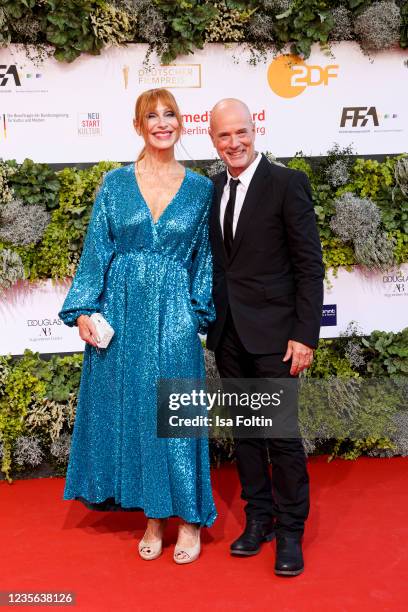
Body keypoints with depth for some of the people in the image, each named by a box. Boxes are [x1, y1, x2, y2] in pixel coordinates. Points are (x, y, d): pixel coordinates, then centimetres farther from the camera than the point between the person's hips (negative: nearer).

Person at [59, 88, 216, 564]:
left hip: (174, 316, -1)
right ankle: (152, 518, 22)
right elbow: (96, 250, 2)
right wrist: (83, 310, -4)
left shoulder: (200, 189, 4)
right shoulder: (116, 183, 4)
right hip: (122, 314, 1)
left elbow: (204, 259, 7)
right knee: (130, 411, 7)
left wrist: (199, 310, 0)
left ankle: (189, 517, 19)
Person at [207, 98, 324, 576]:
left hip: (272, 331, -5)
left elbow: (309, 264, -9)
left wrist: (306, 334, -14)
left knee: (282, 433, 0)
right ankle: (259, 518, 28)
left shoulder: (287, 183, -7)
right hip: (228, 333, 5)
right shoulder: (211, 189, 9)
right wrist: (210, 321, 6)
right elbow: (214, 260, 13)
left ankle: (290, 531, 17)